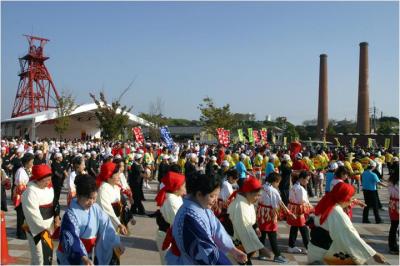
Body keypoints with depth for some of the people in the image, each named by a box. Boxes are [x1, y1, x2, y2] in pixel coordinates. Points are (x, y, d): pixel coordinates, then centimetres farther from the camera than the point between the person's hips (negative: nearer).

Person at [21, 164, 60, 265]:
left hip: (48, 226, 8)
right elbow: (33, 214, -22)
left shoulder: (49, 187, 2)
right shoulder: (30, 192, -23)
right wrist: (43, 229, -19)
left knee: (48, 254, 20)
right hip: (37, 229, -8)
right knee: (39, 257, -3)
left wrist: (57, 217, -2)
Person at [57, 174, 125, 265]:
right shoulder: (71, 214, -24)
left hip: (87, 254, 7)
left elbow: (106, 226, -4)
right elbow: (72, 238, -34)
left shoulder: (96, 208, -5)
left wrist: (115, 242, -16)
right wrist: (83, 257, -47)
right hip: (70, 257, -6)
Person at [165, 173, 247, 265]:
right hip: (187, 261, -8)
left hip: (197, 260, 8)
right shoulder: (189, 217, -32)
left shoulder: (203, 208, -2)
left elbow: (216, 230, 1)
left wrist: (233, 249, -7)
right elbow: (205, 250, -29)